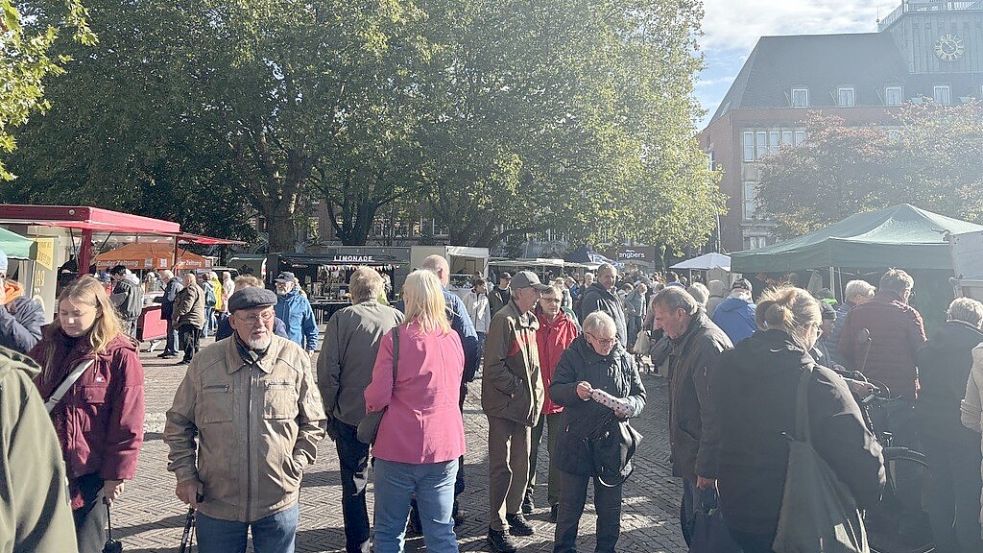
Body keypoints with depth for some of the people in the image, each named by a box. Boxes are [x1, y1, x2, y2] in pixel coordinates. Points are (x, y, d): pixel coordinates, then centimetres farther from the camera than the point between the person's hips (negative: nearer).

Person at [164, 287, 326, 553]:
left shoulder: (295, 358, -5)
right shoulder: (205, 362, -4)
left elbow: (313, 422, 4)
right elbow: (178, 423, 7)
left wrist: (296, 465, -5)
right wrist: (185, 475, 0)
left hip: (278, 501, 0)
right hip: (216, 503, 1)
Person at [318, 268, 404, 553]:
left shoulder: (342, 319, -10)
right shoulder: (397, 318, -4)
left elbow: (328, 370, -11)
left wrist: (330, 411, 1)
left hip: (350, 414, -2)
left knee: (354, 485, 11)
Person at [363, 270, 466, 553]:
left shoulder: (395, 338, -11)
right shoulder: (453, 339, 4)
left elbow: (378, 395, -12)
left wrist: (369, 404, 8)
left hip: (399, 445, -3)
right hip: (444, 445, 4)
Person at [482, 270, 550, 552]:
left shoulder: (530, 320, 10)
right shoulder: (504, 320, -16)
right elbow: (494, 366, -21)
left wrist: (535, 393, 7)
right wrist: (518, 390, -19)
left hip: (525, 403, 8)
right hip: (504, 403, -8)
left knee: (522, 462, 17)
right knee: (502, 467, 0)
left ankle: (513, 511, 34)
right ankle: (496, 527, 11)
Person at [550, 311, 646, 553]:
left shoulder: (624, 359, 2)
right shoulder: (573, 356, -6)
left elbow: (640, 395, 7)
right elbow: (555, 391, -9)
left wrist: (630, 406, -15)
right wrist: (575, 391, -30)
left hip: (612, 442, 2)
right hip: (576, 442, -2)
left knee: (610, 505, 14)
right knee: (571, 503, 9)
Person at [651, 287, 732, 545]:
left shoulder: (708, 344, -23)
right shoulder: (682, 341, 10)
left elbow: (714, 413, -25)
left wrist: (706, 467, -23)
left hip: (704, 458, -10)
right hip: (691, 455, 10)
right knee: (690, 522, 20)